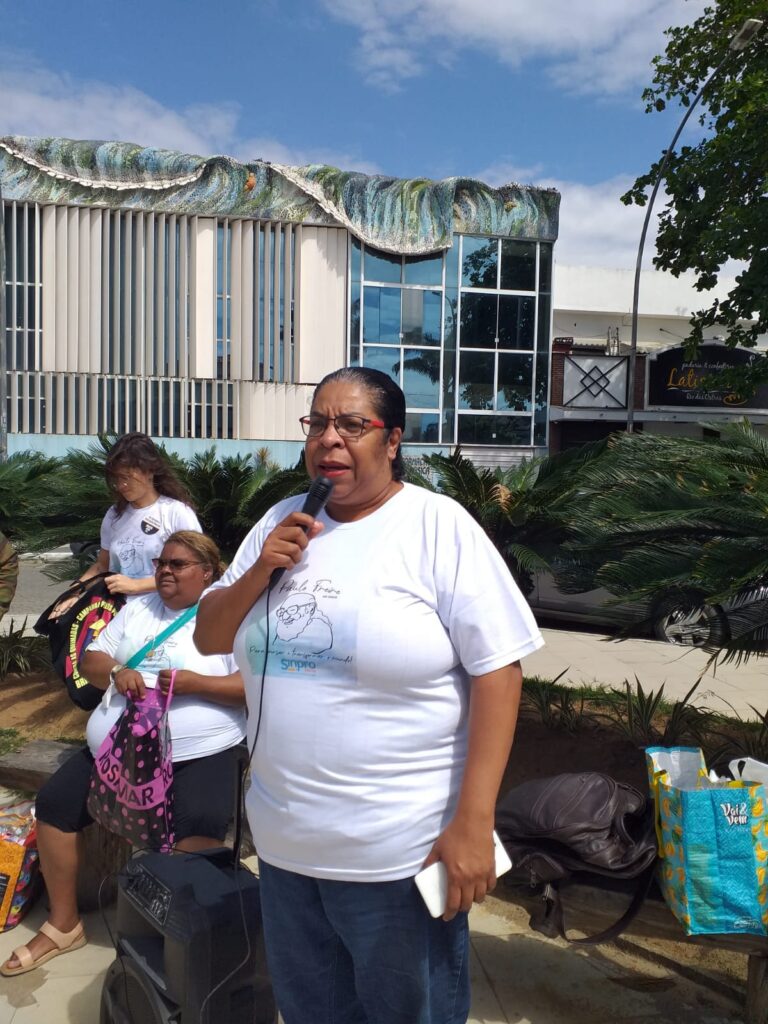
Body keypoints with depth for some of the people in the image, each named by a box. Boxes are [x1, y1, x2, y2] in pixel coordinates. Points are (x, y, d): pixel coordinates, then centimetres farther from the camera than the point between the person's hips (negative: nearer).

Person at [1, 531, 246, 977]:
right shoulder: (137, 609, 18)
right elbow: (91, 660, 18)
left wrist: (194, 683, -22)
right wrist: (116, 671, -5)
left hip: (200, 752, -6)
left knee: (199, 826, -31)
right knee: (53, 803, -1)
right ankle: (64, 925, 17)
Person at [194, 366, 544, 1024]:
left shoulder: (438, 525, -13)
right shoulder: (283, 523, 4)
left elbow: (497, 672, -15)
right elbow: (209, 638, 8)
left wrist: (473, 822, -18)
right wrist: (260, 572, -10)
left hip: (400, 850, -5)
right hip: (283, 841, 6)